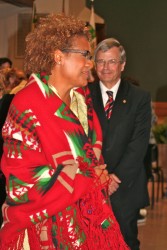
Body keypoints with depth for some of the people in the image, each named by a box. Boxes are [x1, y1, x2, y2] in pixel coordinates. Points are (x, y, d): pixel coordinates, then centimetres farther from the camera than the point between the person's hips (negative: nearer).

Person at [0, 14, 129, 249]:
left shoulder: (81, 97, 6)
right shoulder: (27, 106, -18)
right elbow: (23, 177, -21)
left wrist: (101, 176, -1)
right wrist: (89, 179, -14)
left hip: (87, 215, 7)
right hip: (48, 225, -7)